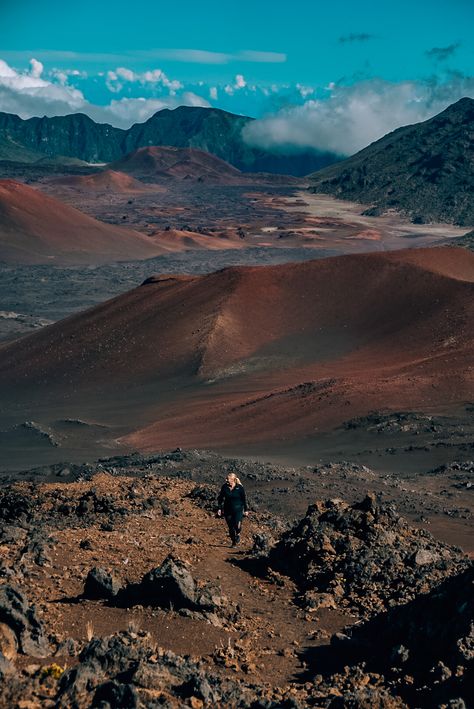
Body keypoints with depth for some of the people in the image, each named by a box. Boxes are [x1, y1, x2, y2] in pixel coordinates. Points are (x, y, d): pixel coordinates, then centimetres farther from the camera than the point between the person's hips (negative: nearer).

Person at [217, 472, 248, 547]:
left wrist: (246, 510, 0)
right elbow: (220, 498, 5)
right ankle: (233, 542, 25)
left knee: (237, 525, -17)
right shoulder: (224, 487, -5)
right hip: (227, 510, 3)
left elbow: (244, 499, -2)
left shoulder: (239, 487, -10)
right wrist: (219, 508, 1)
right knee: (230, 527, 6)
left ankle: (238, 534, 17)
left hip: (238, 509, -2)